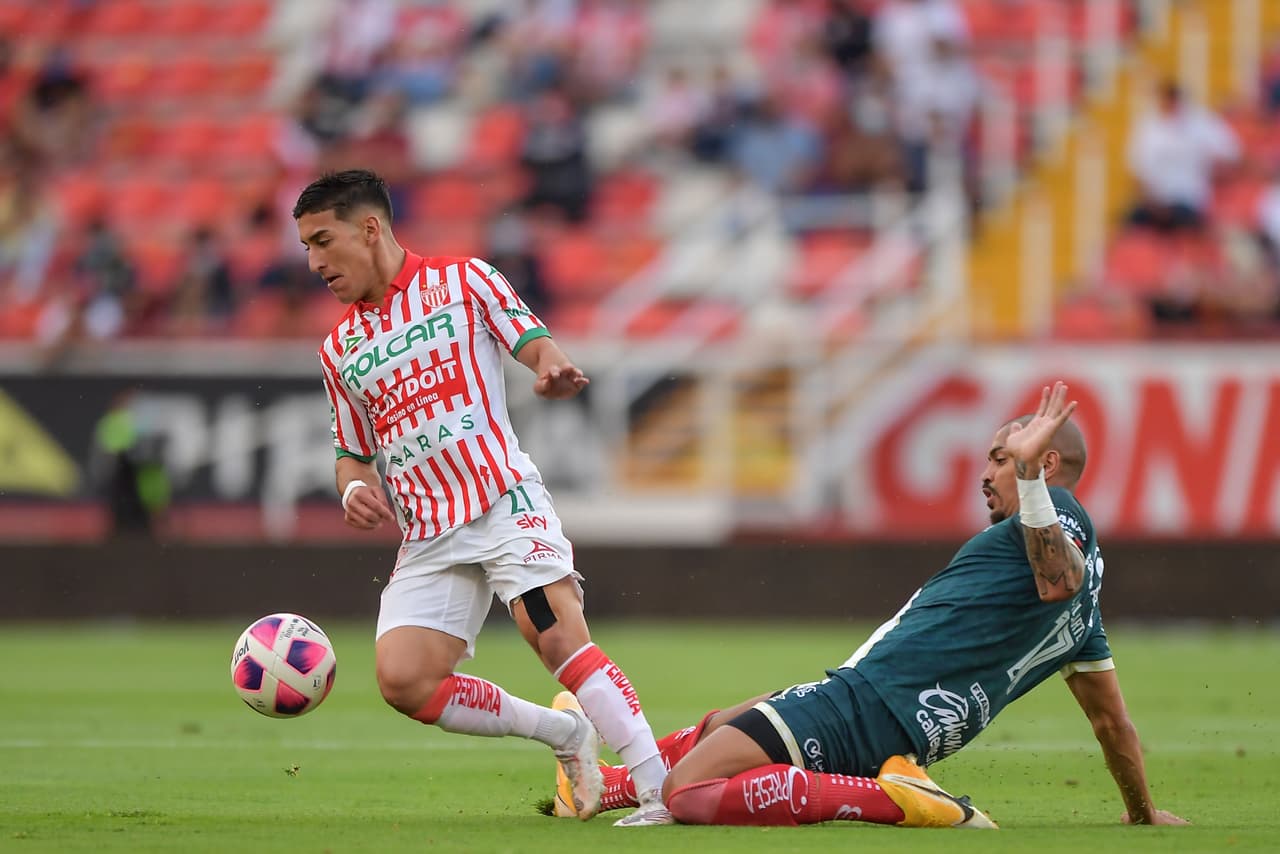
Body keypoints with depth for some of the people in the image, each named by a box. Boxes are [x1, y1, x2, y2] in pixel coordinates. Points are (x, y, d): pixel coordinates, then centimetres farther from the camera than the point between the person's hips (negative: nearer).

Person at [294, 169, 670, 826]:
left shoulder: (462, 281, 5)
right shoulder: (338, 349, 18)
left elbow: (537, 345, 0)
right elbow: (352, 451, 25)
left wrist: (552, 369, -24)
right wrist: (352, 488, 1)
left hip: (504, 501, -5)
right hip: (427, 539, 5)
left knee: (559, 638, -24)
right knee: (403, 681, -13)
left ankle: (663, 792, -24)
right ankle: (566, 732, 3)